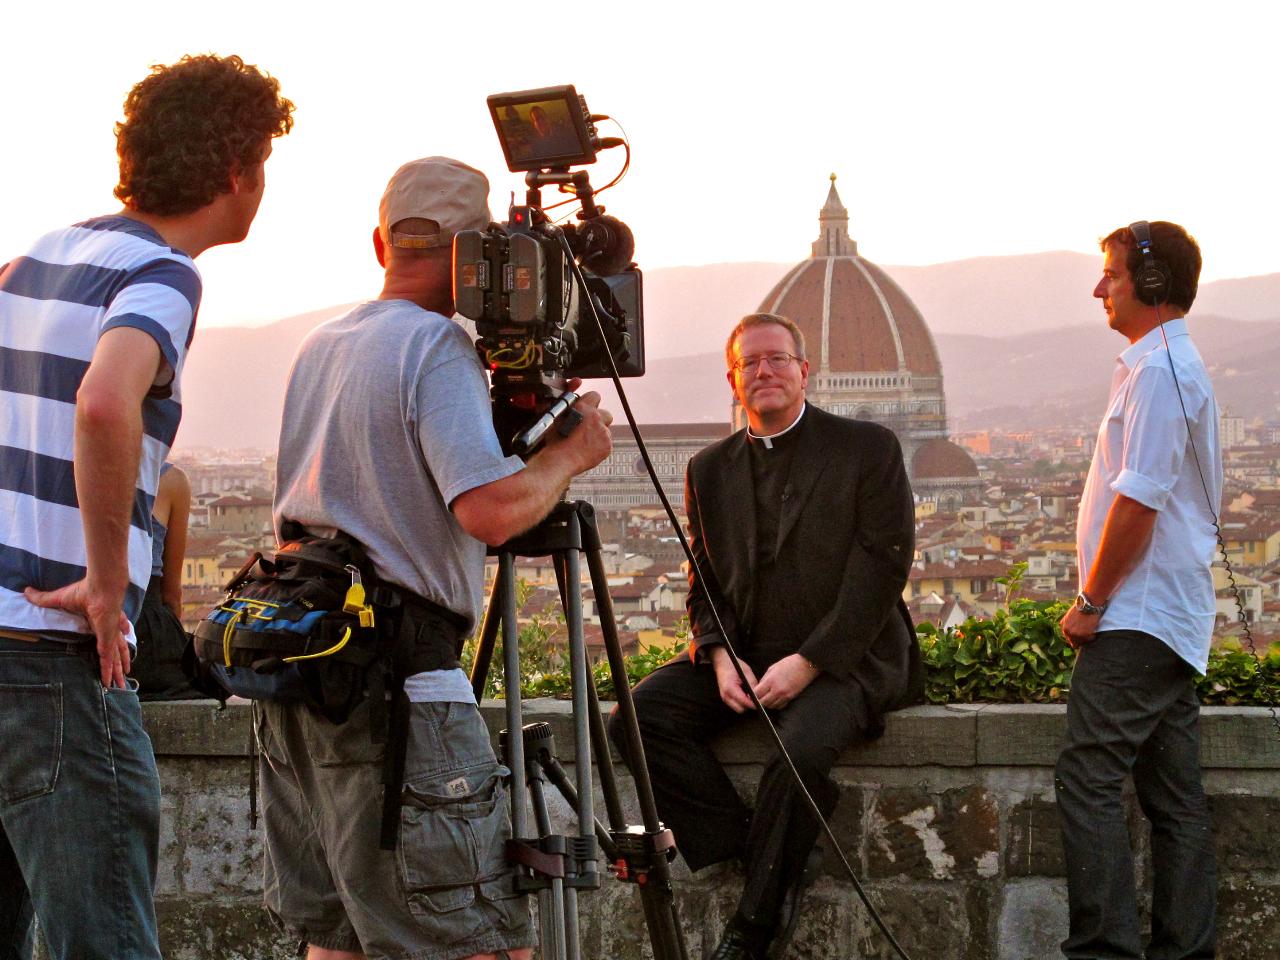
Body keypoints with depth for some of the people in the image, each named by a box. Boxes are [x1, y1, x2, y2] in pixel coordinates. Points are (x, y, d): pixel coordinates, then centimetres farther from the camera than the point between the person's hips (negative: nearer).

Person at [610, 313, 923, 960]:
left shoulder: (867, 449, 0)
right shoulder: (710, 470, 14)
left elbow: (881, 570, -8)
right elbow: (704, 586, 15)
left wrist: (807, 663, -16)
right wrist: (720, 657, -7)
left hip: (842, 659, -5)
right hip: (742, 656, 5)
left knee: (801, 748, -35)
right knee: (638, 715, -19)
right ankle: (756, 852, -12)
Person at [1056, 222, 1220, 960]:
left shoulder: (1157, 370, -14)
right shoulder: (1179, 365, 18)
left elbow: (1139, 499, -20)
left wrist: (1091, 601, -13)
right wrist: (1102, 598, 20)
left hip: (1140, 617, -10)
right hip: (1175, 619, 10)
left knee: (1089, 780, -12)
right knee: (1175, 794, 10)